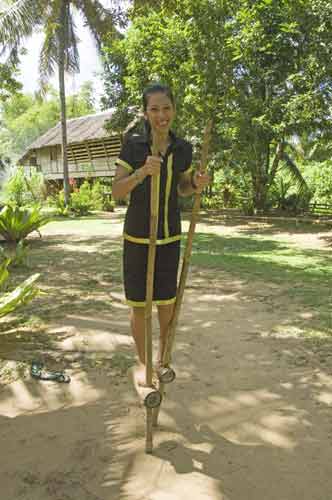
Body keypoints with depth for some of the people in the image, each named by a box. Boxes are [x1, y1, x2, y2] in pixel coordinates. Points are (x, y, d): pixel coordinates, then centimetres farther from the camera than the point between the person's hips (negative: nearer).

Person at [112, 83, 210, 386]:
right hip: (137, 236, -2)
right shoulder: (133, 145, -11)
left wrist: (197, 184, -11)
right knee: (138, 303, 6)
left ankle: (163, 351, 39)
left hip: (169, 236, 3)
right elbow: (116, 193, -13)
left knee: (166, 299, 12)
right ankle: (143, 362, 27)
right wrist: (142, 172, -30)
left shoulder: (183, 148, -2)